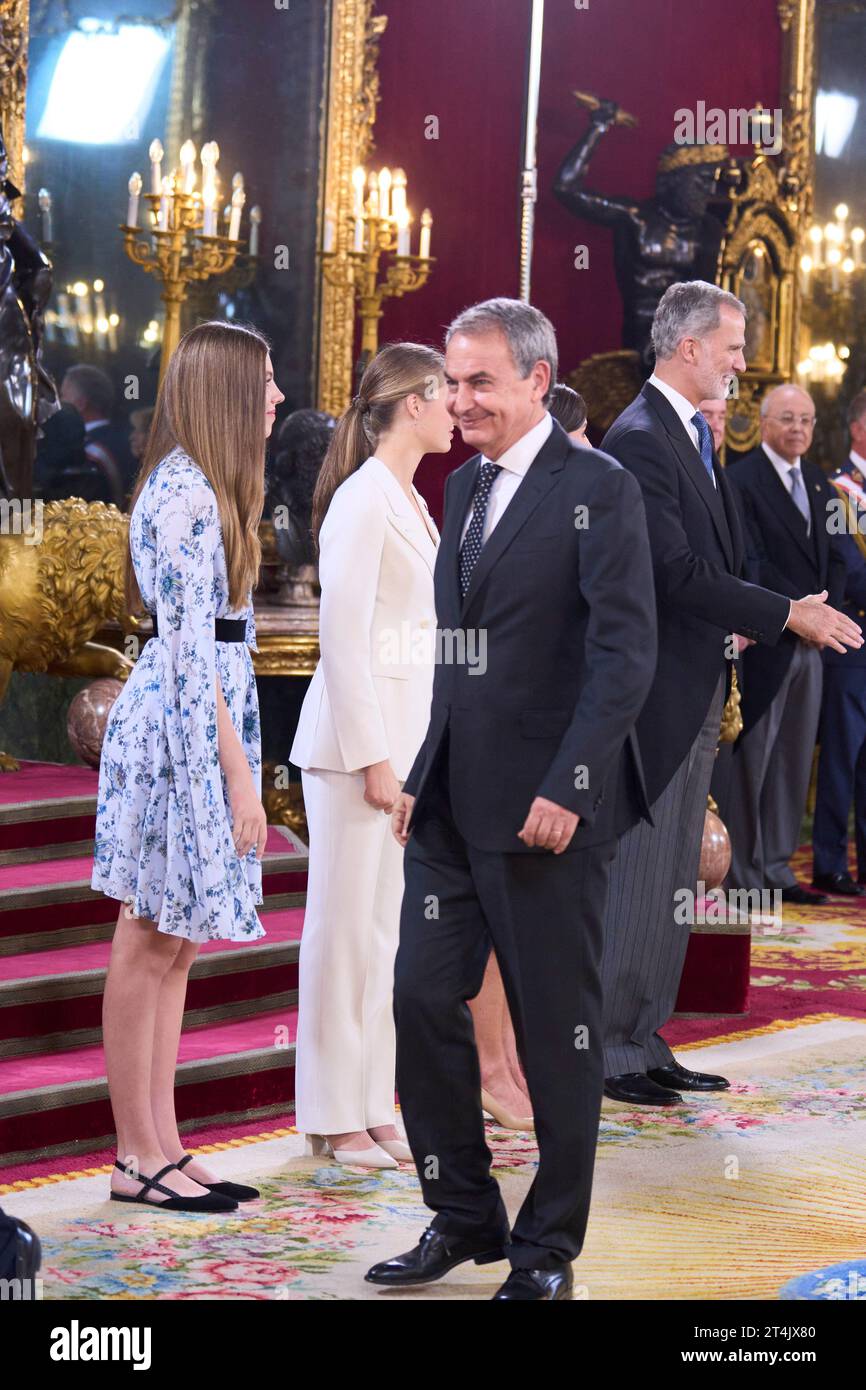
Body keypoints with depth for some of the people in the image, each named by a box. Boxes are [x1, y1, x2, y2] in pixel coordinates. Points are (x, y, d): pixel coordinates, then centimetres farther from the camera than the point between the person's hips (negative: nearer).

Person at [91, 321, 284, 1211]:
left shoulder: (198, 488, 15)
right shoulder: (185, 495, -15)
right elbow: (191, 650, -19)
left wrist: (235, 761, 16)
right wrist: (238, 772, -19)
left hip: (203, 721, 10)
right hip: (183, 729, -10)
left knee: (174, 946, 10)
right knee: (149, 947, -3)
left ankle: (163, 1148, 15)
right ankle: (137, 1160, 2)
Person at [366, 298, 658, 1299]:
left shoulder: (597, 488, -9)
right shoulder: (464, 487, 14)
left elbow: (626, 653, -15)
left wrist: (564, 789, -20)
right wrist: (423, 775, 14)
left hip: (544, 806, -7)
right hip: (453, 803, 7)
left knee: (557, 1030, 3)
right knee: (422, 1001, 7)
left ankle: (549, 1250, 14)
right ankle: (463, 1217, 22)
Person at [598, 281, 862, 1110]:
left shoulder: (693, 435, 16)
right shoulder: (640, 440, -16)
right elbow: (677, 571, -23)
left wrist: (734, 622, 6)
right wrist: (787, 616, -19)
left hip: (695, 693, 10)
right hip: (657, 693, -10)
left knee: (670, 879, 12)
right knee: (638, 874, -4)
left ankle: (644, 1042, 19)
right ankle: (610, 1050, 3)